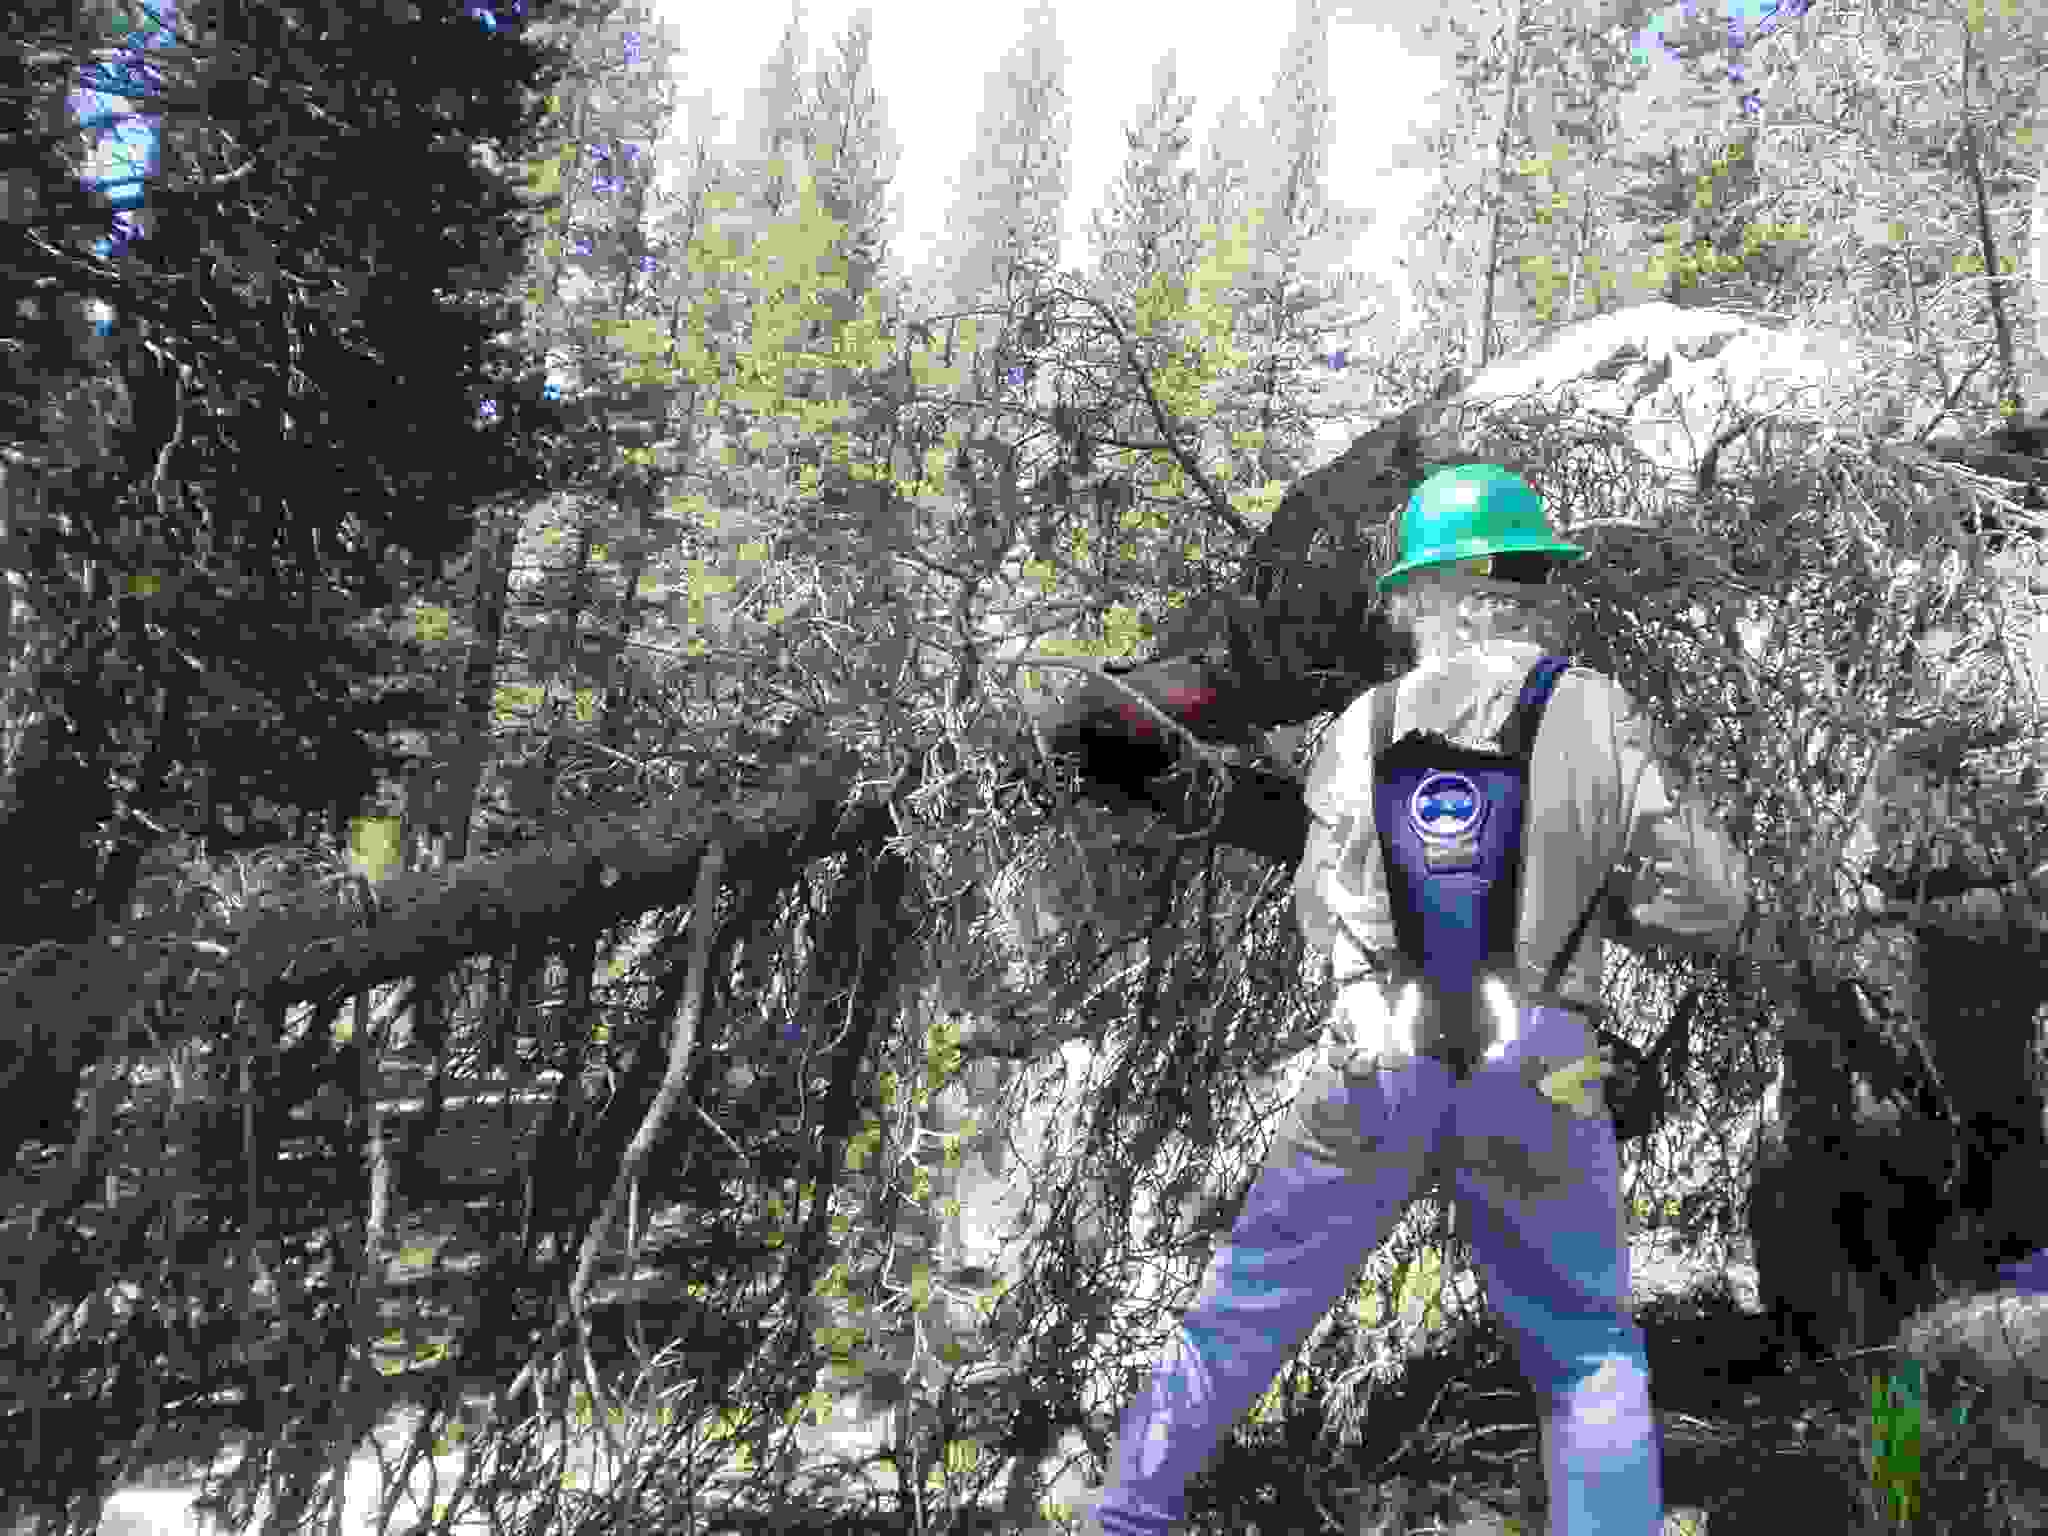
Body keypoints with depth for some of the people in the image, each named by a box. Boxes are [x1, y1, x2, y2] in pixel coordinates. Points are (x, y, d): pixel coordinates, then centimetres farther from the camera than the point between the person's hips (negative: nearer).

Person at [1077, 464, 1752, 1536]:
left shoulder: (1360, 733, 5)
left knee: (1242, 1317, 17)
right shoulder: (1589, 714, -2)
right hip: (1532, 1095, -1)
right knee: (1591, 1364, 19)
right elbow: (1708, 907, 1)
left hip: (1372, 1084, 2)